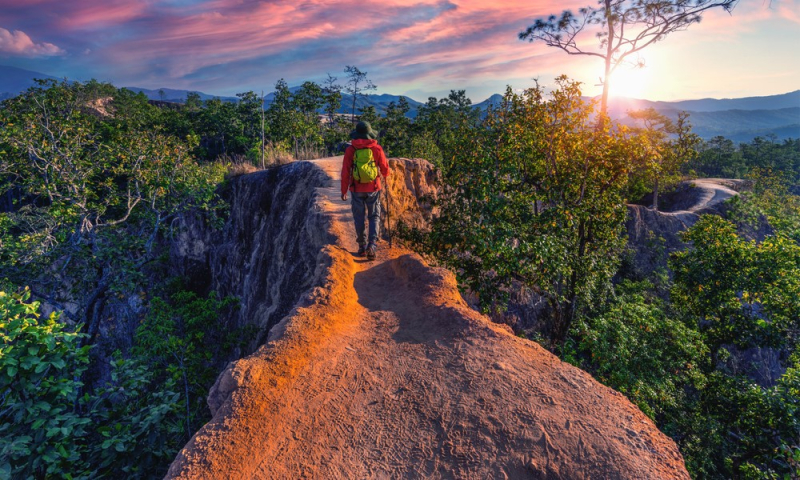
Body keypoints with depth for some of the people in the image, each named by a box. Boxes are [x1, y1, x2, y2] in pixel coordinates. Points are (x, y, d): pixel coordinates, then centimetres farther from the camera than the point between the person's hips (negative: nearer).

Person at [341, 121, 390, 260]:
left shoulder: (350, 150, -4)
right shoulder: (377, 149, -5)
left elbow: (345, 172, -5)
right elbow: (385, 168, 2)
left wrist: (344, 190, 3)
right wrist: (386, 175, 25)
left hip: (357, 190, 0)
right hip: (373, 189, 0)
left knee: (359, 218, 13)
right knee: (374, 217, 9)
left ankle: (362, 247, 18)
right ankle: (372, 245, -7)